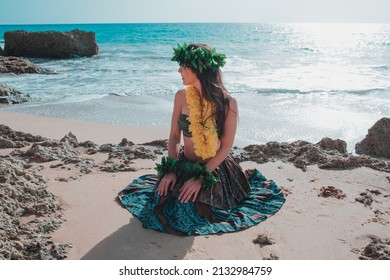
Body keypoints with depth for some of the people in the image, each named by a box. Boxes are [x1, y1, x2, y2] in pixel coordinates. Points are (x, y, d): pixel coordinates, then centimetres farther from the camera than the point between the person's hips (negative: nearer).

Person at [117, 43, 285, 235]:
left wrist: (201, 177, -20)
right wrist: (171, 170, -13)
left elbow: (226, 147, -15)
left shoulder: (227, 103, -17)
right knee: (161, 206, -7)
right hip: (184, 165, 4)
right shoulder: (182, 96, -5)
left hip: (215, 168, -4)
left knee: (189, 215, -15)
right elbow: (174, 136, -1)